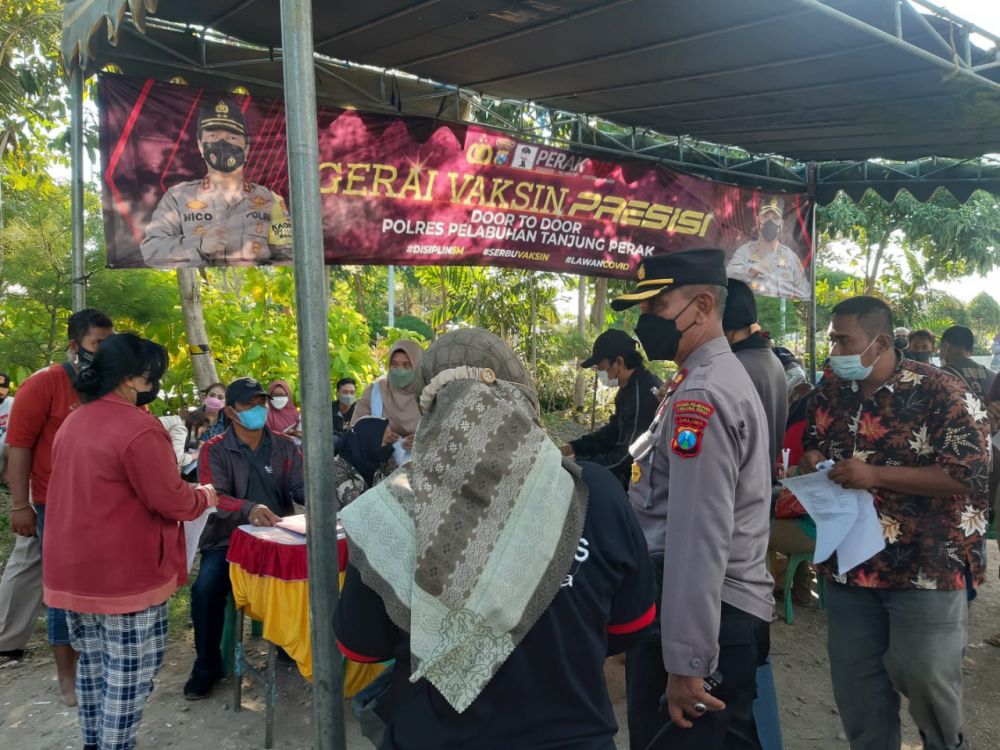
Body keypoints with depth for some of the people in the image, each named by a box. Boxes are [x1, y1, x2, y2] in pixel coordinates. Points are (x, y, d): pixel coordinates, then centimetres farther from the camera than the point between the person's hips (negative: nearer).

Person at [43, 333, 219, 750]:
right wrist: (204, 497, 3)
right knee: (127, 673, 4)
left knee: (93, 664, 20)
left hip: (73, 568, 9)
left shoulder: (73, 422, 8)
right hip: (124, 573, -9)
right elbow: (171, 501, -18)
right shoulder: (137, 427, -20)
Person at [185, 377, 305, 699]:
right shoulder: (214, 450, 0)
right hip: (229, 539, -1)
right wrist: (249, 509, -36)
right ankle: (207, 666, -1)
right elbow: (212, 497, -15)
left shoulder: (285, 446, 9)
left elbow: (301, 488, 1)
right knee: (206, 588, -26)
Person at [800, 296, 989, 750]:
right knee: (854, 677, 13)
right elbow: (814, 442, 20)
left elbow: (970, 475, -19)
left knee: (926, 675, 7)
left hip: (926, 564, -5)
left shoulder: (940, 393, -14)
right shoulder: (831, 390, 4)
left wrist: (875, 476, -23)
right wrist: (812, 459, -5)